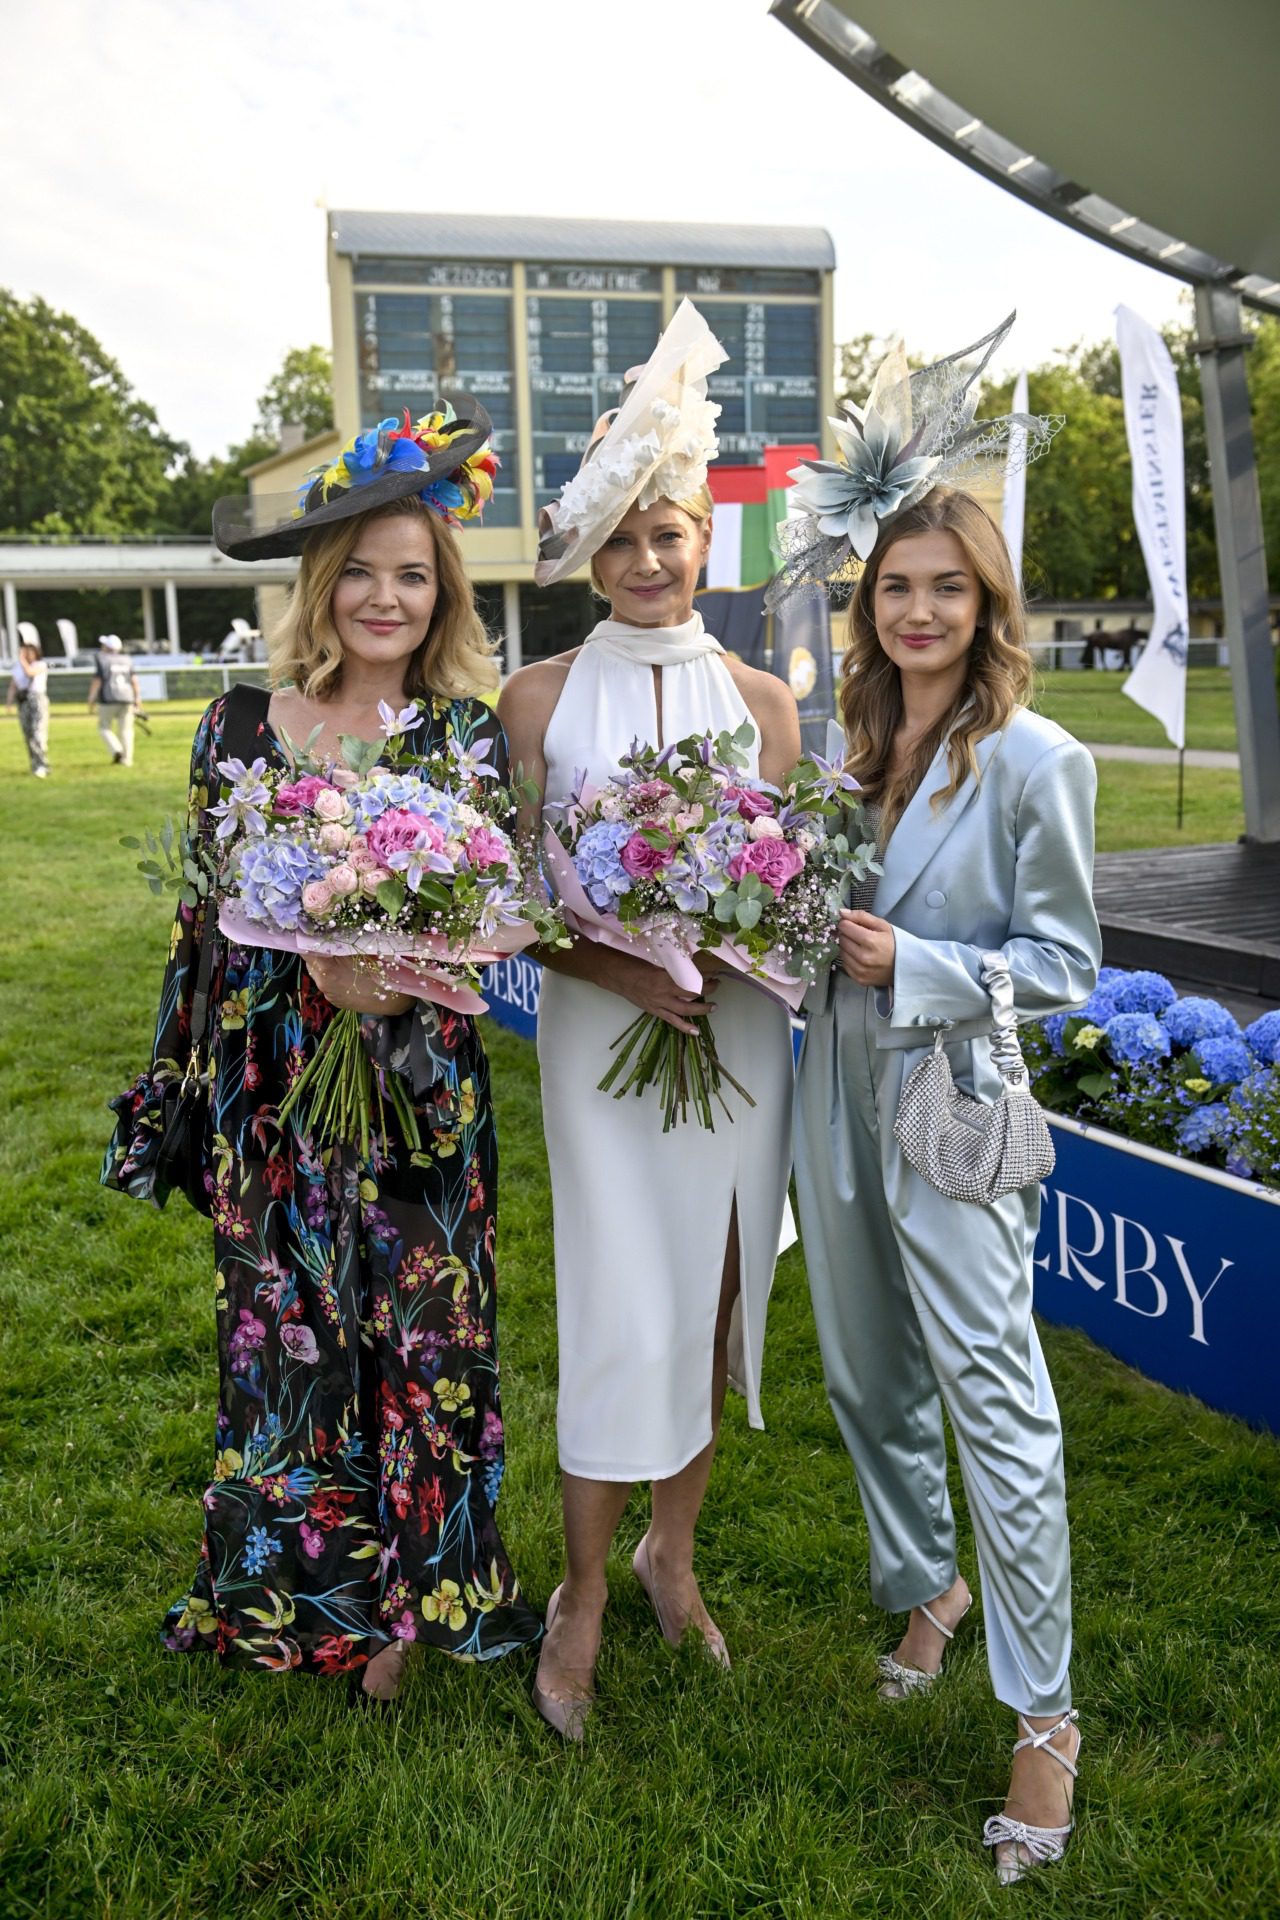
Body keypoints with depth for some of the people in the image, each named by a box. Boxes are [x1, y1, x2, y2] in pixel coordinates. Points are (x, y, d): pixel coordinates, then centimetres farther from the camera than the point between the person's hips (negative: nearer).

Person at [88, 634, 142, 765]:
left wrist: (91, 699, -2)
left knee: (104, 727, 10)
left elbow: (97, 681, -9)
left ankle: (116, 750, -11)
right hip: (127, 698, 4)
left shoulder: (101, 659, -4)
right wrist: (137, 699, 8)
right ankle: (127, 759, 4)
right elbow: (134, 680, 4)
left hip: (108, 700, -4)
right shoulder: (125, 660, 10)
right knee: (125, 729, 9)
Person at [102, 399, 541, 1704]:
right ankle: (293, 1590, 34)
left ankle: (407, 1596, 30)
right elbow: (204, 914, 5)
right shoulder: (242, 726, 1)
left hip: (418, 1086, -1)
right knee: (283, 1332, 11)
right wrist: (170, 1094, 6)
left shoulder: (467, 739, -1)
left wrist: (388, 972, -24)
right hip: (273, 1081, 1)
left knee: (416, 1330, 7)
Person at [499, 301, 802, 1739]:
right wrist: (619, 969, -17)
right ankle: (583, 1591, 19)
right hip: (599, 1030, -2)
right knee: (627, 1315, -3)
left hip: (738, 1031, 3)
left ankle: (672, 1550, 33)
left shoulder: (762, 702, 4)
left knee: (715, 1302, 11)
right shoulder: (539, 700, -1)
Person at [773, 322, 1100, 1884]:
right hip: (838, 1095, 7)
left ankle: (1044, 1716, 14)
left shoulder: (1034, 762, -11)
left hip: (956, 1111, -6)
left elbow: (1062, 963, -10)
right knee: (867, 1377, 18)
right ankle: (924, 1586, 42)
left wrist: (914, 966, -19)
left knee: (995, 1404, -2)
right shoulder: (856, 746, 8)